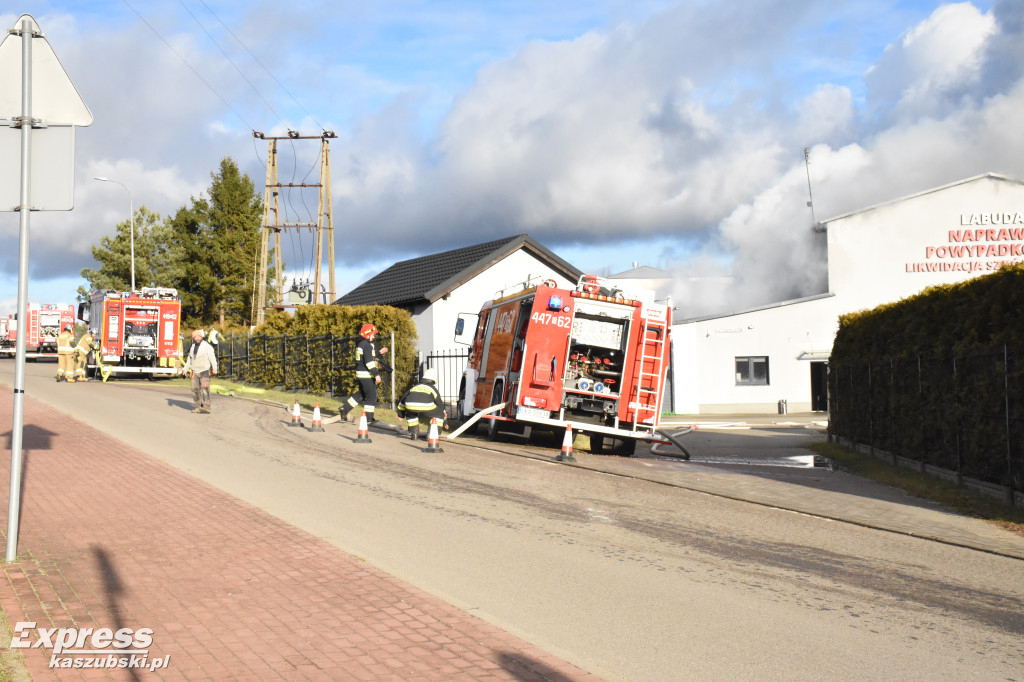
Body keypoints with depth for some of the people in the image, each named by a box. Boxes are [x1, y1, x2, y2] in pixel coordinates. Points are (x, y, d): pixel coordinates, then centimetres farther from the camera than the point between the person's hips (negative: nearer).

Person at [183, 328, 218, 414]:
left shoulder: (206, 346, -6)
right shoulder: (193, 347, 15)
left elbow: (212, 357, -14)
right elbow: (189, 359, 23)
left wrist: (214, 368, -25)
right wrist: (186, 369, 17)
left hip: (204, 371, -7)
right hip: (195, 372, 7)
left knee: (205, 389, -14)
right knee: (195, 389, 5)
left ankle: (206, 408, -19)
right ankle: (198, 407, 13)